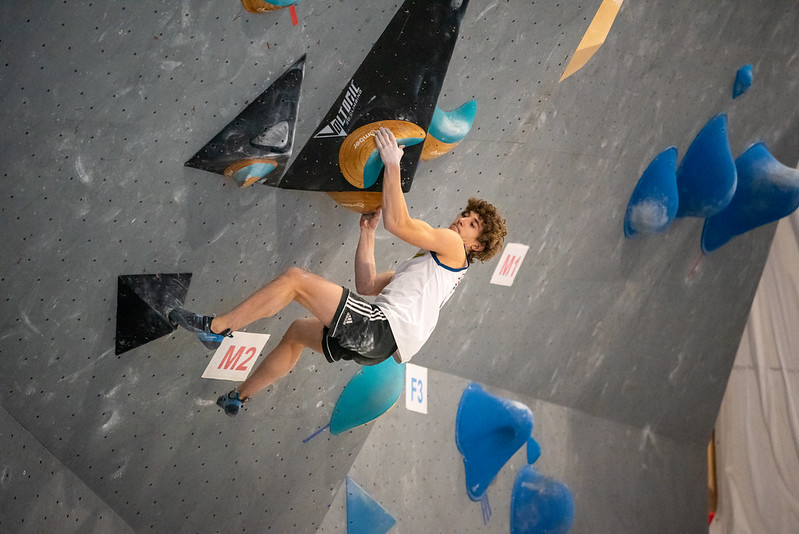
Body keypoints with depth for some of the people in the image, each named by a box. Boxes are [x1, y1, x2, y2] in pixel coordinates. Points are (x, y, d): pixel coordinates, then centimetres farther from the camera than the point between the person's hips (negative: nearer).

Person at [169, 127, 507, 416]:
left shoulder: (451, 246, 5)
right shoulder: (426, 264, 31)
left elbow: (397, 222, -11)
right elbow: (367, 286, 23)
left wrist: (392, 163, -5)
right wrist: (367, 233, 19)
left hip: (383, 328, -10)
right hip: (378, 340, 10)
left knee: (296, 278, -11)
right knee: (298, 331, 28)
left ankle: (216, 327, -6)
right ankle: (238, 397, 32)